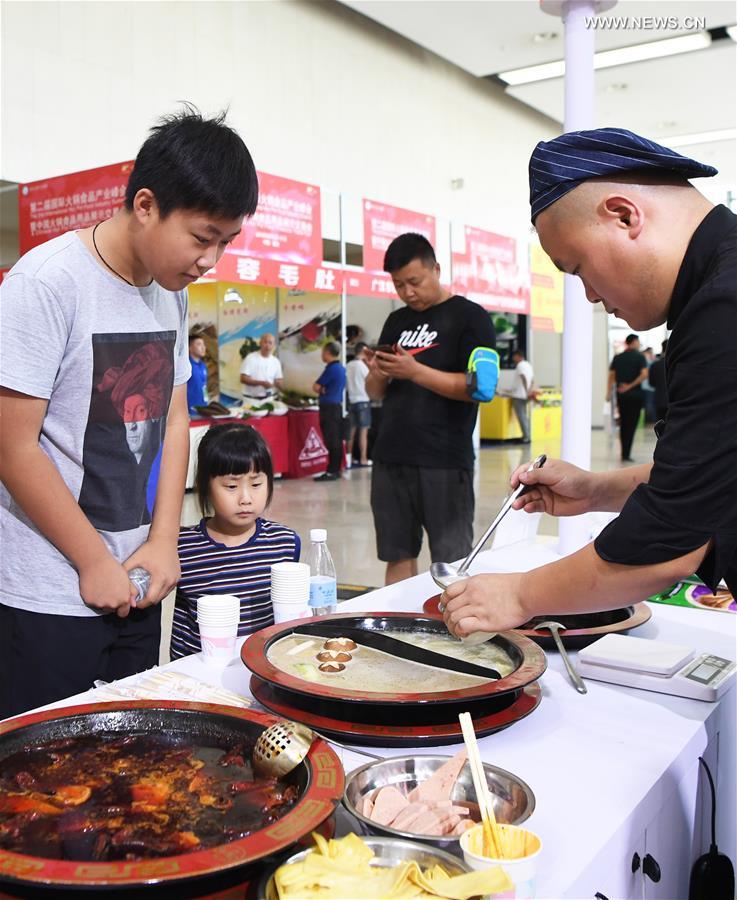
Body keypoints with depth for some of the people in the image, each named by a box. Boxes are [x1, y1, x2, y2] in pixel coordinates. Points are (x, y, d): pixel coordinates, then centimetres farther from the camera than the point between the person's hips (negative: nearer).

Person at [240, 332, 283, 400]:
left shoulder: (276, 361, 7)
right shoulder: (250, 358, -6)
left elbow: (280, 379, 12)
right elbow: (243, 379, -11)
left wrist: (278, 383, -13)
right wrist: (261, 383, -22)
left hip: (269, 398, 4)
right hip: (252, 399, -4)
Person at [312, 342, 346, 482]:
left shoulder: (331, 368, -14)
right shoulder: (341, 368, 14)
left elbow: (316, 387, -12)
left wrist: (322, 391, 7)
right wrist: (324, 391, 3)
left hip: (329, 407, -9)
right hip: (337, 406, 9)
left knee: (331, 440, -8)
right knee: (336, 440, 11)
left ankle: (332, 471, -8)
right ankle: (335, 470, 16)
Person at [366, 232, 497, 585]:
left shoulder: (470, 316, -1)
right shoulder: (396, 321, 16)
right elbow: (375, 393, 18)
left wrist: (414, 371, -18)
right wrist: (378, 373, -5)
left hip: (444, 463, -5)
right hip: (391, 458, 6)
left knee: (452, 563, 1)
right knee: (398, 557, 9)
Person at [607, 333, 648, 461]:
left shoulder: (617, 357, 7)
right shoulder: (639, 357, -5)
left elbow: (611, 376, 3)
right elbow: (644, 374, -18)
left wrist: (609, 393, 7)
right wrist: (630, 386, -12)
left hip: (621, 395, 4)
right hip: (635, 394, -4)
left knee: (623, 423, 14)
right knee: (632, 424, -1)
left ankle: (624, 453, 17)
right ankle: (626, 454, -5)